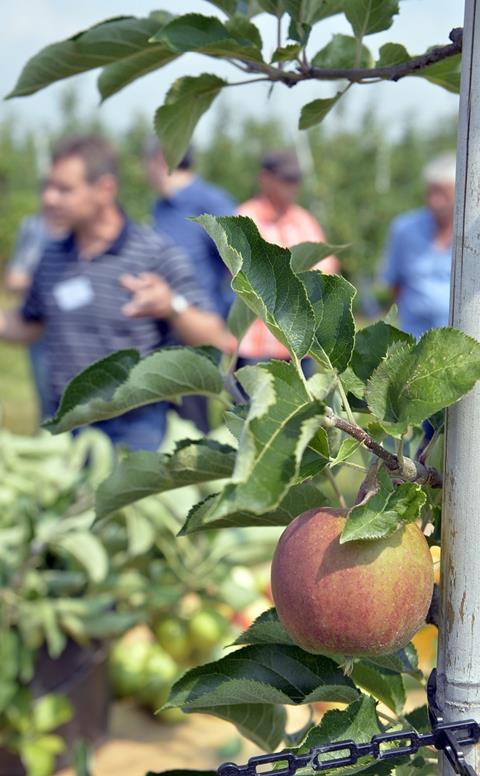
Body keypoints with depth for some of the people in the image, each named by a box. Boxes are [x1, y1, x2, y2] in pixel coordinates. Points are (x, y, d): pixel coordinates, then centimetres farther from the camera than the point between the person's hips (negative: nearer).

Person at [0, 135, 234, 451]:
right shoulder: (53, 258, 6)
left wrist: (173, 307, -30)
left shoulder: (157, 254, -9)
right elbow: (29, 326, 21)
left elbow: (215, 340, -11)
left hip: (136, 428, -4)